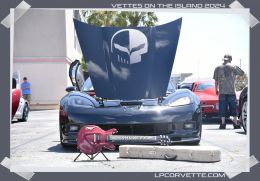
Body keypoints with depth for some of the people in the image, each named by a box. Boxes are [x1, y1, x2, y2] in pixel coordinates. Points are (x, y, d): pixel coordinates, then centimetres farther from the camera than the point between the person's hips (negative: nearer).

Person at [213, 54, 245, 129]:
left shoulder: (217, 68, 3)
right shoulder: (233, 67, -1)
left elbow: (216, 81, 5)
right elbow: (242, 73, 9)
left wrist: (216, 90, 16)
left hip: (222, 92, 1)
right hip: (231, 92, -1)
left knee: (222, 108, 4)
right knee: (233, 108, 6)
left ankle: (223, 123, 1)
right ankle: (235, 123, 6)